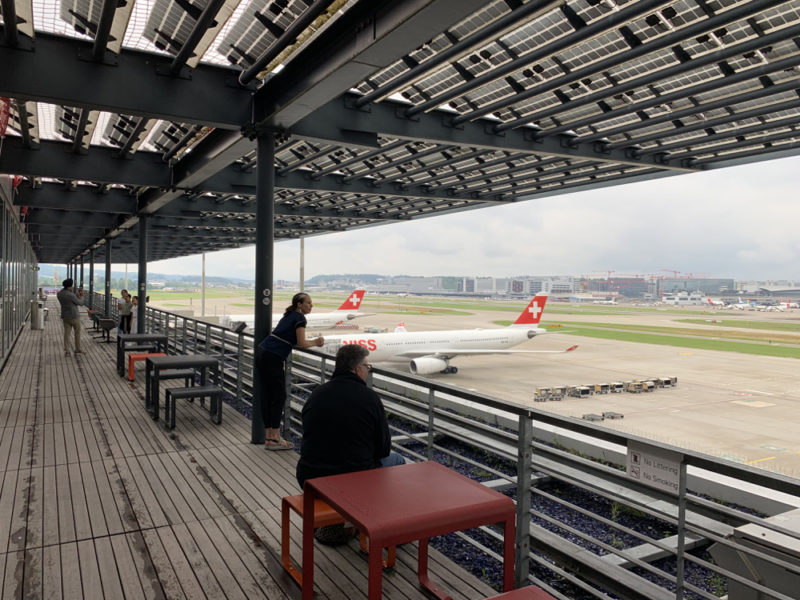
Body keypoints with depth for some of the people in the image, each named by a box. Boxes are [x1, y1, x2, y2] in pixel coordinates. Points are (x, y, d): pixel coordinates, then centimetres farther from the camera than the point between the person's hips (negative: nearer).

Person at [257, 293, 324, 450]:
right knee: (279, 396, -3)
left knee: (267, 395, 9)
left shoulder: (289, 315, 21)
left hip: (261, 354, 9)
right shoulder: (299, 318, -5)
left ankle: (269, 437, 15)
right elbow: (301, 343, -11)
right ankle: (274, 439, -1)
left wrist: (312, 341, 20)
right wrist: (315, 342, 5)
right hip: (273, 358, -9)